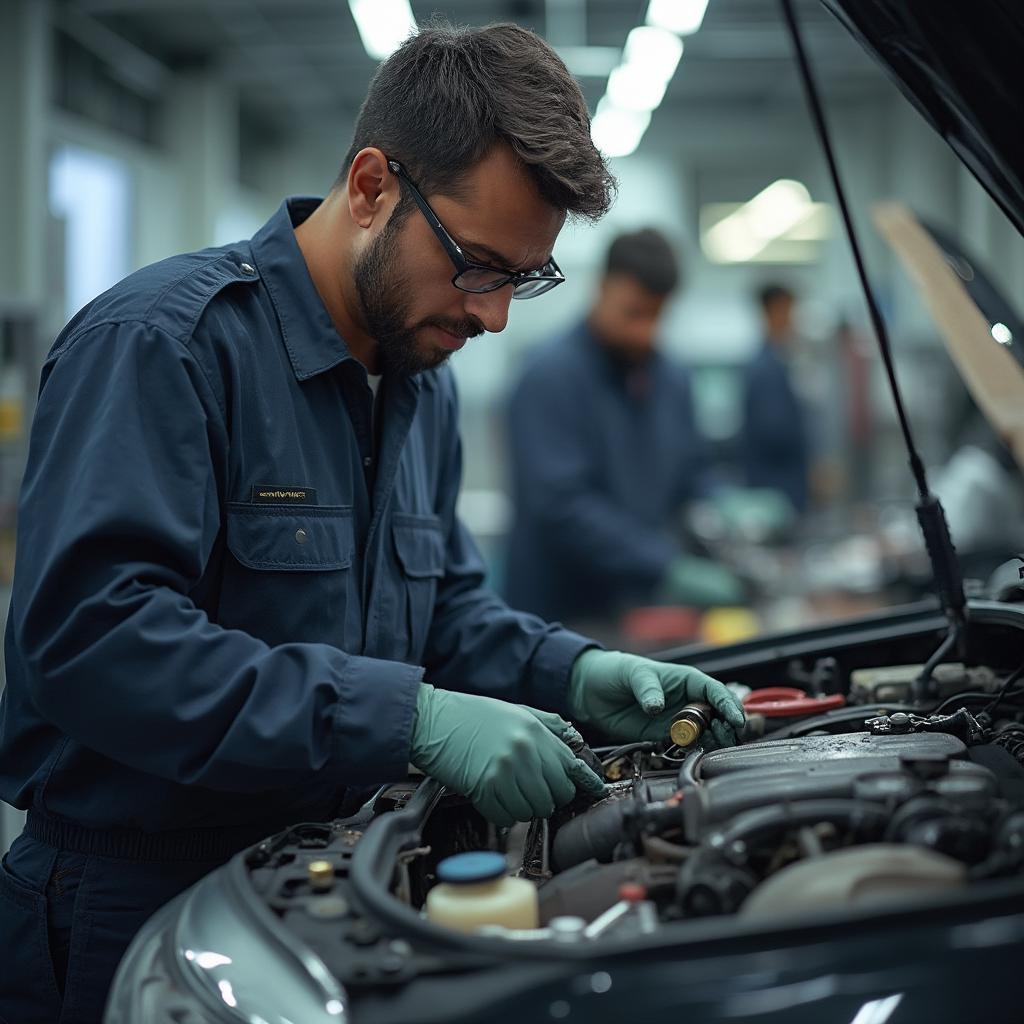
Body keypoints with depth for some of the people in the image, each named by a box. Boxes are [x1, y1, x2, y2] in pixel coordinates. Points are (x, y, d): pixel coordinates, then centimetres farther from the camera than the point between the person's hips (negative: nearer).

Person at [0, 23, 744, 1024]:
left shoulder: (425, 386, 9)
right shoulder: (161, 341, -19)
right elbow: (94, 632, -30)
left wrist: (570, 674, -4)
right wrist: (412, 717, -33)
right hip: (129, 913, -7)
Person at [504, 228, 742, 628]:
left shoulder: (672, 380, 10)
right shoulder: (550, 376, -14)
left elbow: (693, 478, 18)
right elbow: (562, 503, -23)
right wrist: (667, 569, -27)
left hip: (648, 611, 7)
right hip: (561, 614, -6)